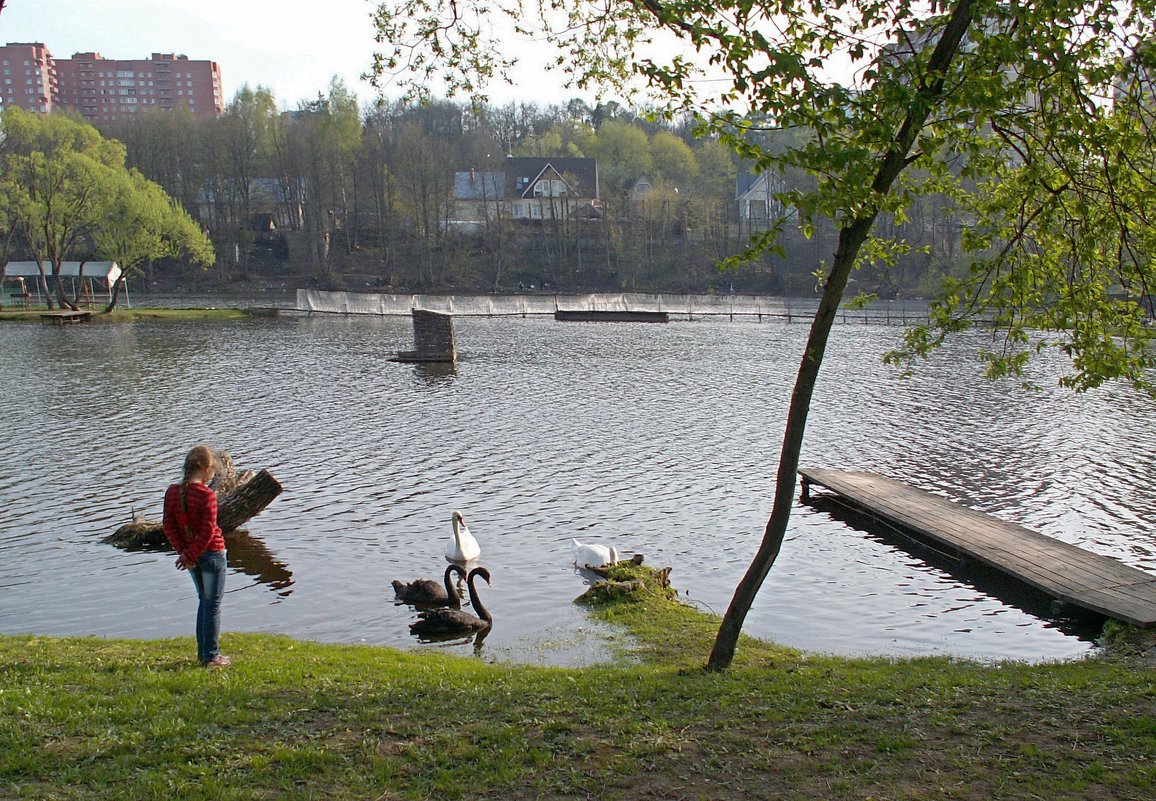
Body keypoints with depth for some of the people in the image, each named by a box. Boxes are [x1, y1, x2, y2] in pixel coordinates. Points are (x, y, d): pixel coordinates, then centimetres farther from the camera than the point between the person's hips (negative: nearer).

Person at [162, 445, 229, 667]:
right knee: (213, 604, 4)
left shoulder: (172, 492, -1)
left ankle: (203, 653, 25)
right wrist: (190, 555, -12)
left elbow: (168, 525, 1)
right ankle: (212, 656, 10)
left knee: (203, 601, 20)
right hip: (212, 553, -6)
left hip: (191, 555, 6)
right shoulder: (207, 495, -20)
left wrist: (184, 552, 1)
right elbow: (208, 531, -21)